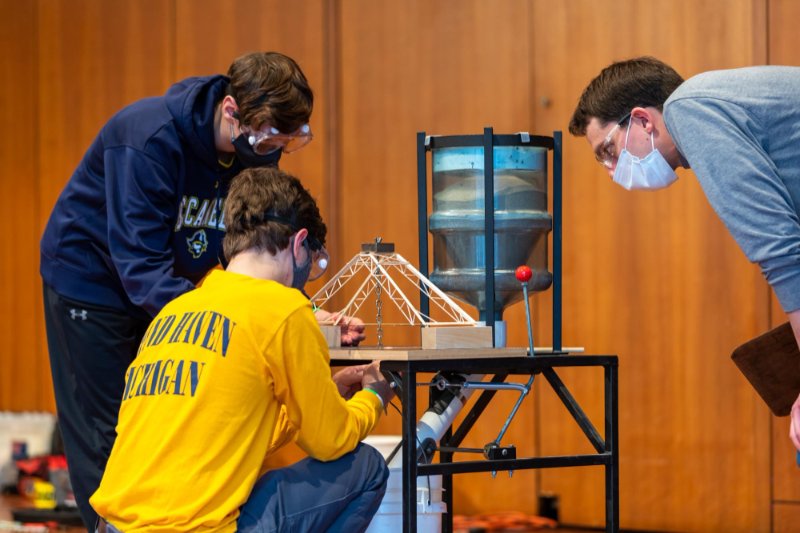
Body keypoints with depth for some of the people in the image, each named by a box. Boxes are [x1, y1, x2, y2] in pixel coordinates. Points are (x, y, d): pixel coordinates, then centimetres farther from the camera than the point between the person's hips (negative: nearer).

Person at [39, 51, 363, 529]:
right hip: (93, 279, -6)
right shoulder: (149, 136, -33)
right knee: (108, 439, -5)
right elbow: (140, 264, -36)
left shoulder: (259, 149, -12)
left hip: (171, 288, 6)